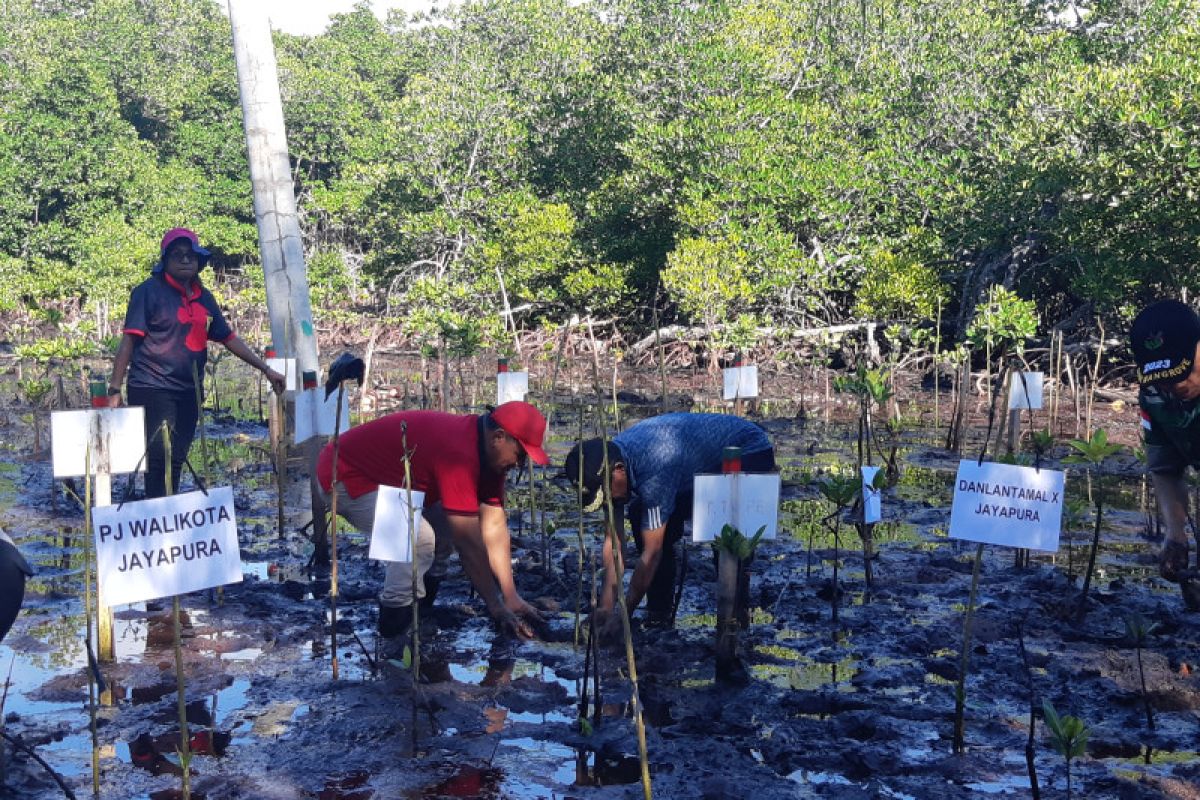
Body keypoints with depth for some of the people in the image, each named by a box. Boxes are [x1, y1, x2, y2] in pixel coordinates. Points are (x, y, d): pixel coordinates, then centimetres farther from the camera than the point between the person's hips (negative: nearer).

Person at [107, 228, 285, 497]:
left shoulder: (204, 298, 14)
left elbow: (228, 338, 18)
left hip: (189, 392, 6)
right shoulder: (149, 291, -5)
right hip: (152, 390, -6)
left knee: (176, 460, 10)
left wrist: (266, 369, 14)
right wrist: (115, 389, -13)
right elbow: (129, 341, -8)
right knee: (159, 459, -12)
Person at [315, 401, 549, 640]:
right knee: (419, 538, -23)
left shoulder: (487, 450, -4)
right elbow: (469, 543, -29)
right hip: (344, 477, -10)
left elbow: (495, 528, -4)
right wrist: (497, 608, -21)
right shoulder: (459, 452, -33)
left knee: (447, 523, 7)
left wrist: (512, 599, -8)